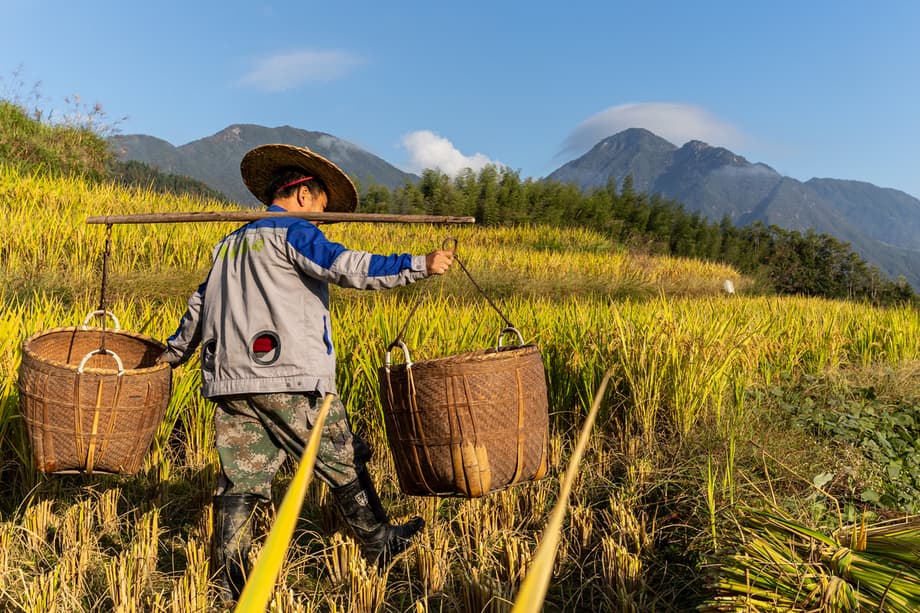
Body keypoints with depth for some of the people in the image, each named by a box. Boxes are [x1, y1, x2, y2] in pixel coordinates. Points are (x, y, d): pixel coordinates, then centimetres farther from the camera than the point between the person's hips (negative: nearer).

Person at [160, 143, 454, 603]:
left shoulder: (232, 242, 23)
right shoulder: (292, 232, -2)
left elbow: (200, 304, 30)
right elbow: (347, 267, -17)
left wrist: (172, 353, 41)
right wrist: (420, 265, -17)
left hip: (230, 380, 8)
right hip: (288, 379, -7)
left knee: (240, 478, 8)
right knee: (342, 462, 7)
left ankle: (230, 578, 10)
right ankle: (378, 544, 22)